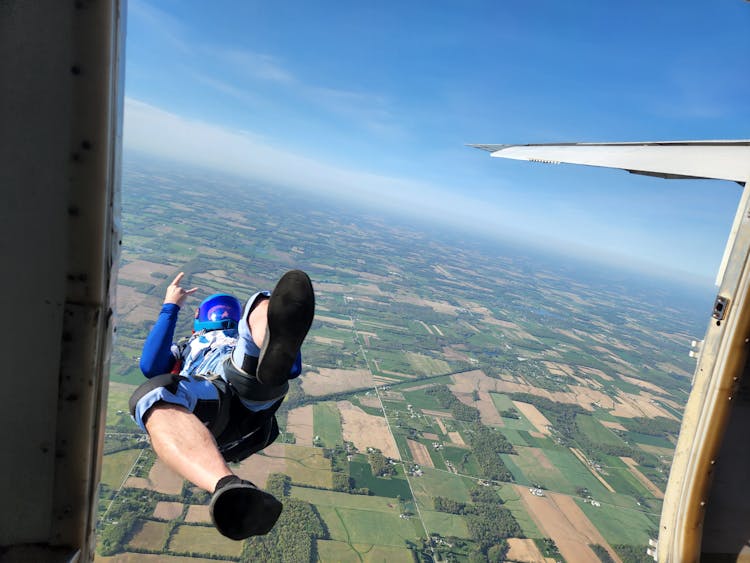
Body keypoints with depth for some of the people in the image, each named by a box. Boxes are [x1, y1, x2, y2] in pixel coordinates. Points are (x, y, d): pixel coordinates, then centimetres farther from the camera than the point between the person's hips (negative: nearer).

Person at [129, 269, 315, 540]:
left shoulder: (252, 345, 44)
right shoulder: (185, 348, 43)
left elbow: (293, 368, 24)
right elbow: (150, 367, 18)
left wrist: (285, 326, 24)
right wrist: (170, 308, 21)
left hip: (253, 397, 1)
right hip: (204, 400, 0)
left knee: (263, 303, -16)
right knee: (151, 395, -34)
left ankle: (273, 351, -53)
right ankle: (231, 488, -56)